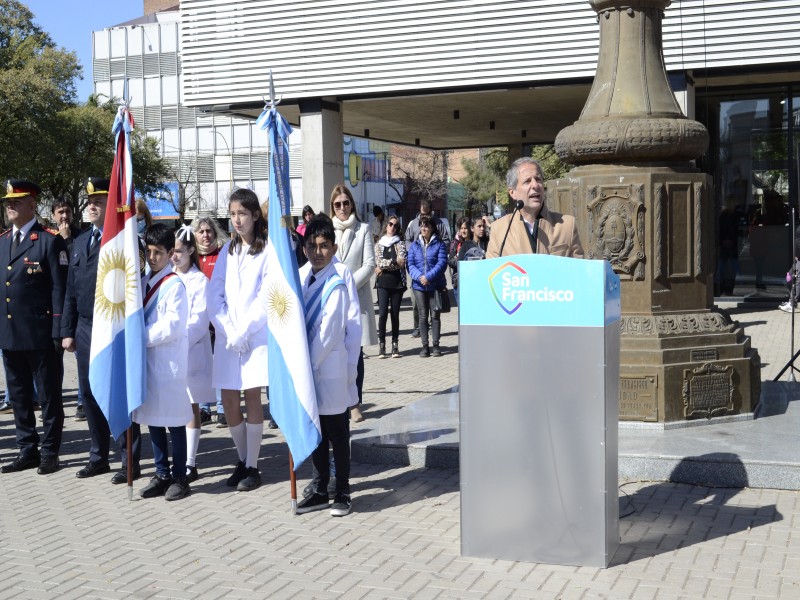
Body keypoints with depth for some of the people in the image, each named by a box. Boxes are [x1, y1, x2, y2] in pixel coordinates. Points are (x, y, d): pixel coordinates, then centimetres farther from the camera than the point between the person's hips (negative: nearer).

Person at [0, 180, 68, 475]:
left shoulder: (50, 241, -6)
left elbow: (60, 289, -10)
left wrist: (58, 332, -15)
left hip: (40, 334, -6)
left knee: (48, 395, 5)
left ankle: (50, 452, 13)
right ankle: (28, 450, 22)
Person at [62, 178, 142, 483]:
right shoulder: (79, 242, 16)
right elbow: (71, 291, 17)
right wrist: (67, 330, 12)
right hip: (85, 329, 7)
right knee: (90, 395, 11)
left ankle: (130, 462, 6)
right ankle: (98, 457, 22)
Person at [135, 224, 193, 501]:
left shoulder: (174, 285, -10)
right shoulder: (144, 282, 13)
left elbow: (173, 325, -17)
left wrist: (142, 337, -14)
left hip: (169, 361, -8)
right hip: (147, 359, 8)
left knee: (174, 421, 0)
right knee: (152, 419, 12)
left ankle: (180, 478, 8)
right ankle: (162, 475, 21)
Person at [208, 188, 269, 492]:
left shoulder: (267, 250, -3)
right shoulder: (227, 251, 12)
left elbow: (266, 299, -9)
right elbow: (214, 295, 6)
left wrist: (242, 332, -12)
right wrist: (227, 331, -7)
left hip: (257, 335, -4)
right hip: (227, 338, 5)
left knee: (252, 398, -3)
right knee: (229, 402, 4)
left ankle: (252, 467, 6)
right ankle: (242, 461, 20)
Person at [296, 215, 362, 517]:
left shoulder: (336, 285, -13)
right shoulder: (300, 278, 5)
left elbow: (330, 332, -16)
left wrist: (309, 364, -14)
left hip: (330, 370, -6)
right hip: (307, 368, 6)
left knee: (337, 435, 4)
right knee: (315, 434, 14)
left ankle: (342, 493, 15)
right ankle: (321, 491, 25)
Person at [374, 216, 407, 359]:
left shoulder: (400, 244, 8)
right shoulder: (379, 244, 12)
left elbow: (402, 263, -6)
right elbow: (378, 262, -2)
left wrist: (383, 266, -8)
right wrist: (394, 261, -9)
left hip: (397, 282, 0)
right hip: (383, 284, 0)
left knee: (395, 314, 2)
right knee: (382, 314, -9)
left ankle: (395, 345, 8)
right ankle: (382, 345, -3)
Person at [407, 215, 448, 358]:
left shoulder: (439, 244, 1)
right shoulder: (414, 246, 9)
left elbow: (442, 263, -10)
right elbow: (410, 264, 2)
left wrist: (428, 277, -20)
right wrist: (419, 276, -17)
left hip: (436, 285, -2)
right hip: (419, 285, 2)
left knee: (435, 315, 3)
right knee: (423, 316, 5)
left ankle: (436, 345, 9)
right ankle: (425, 346, 8)